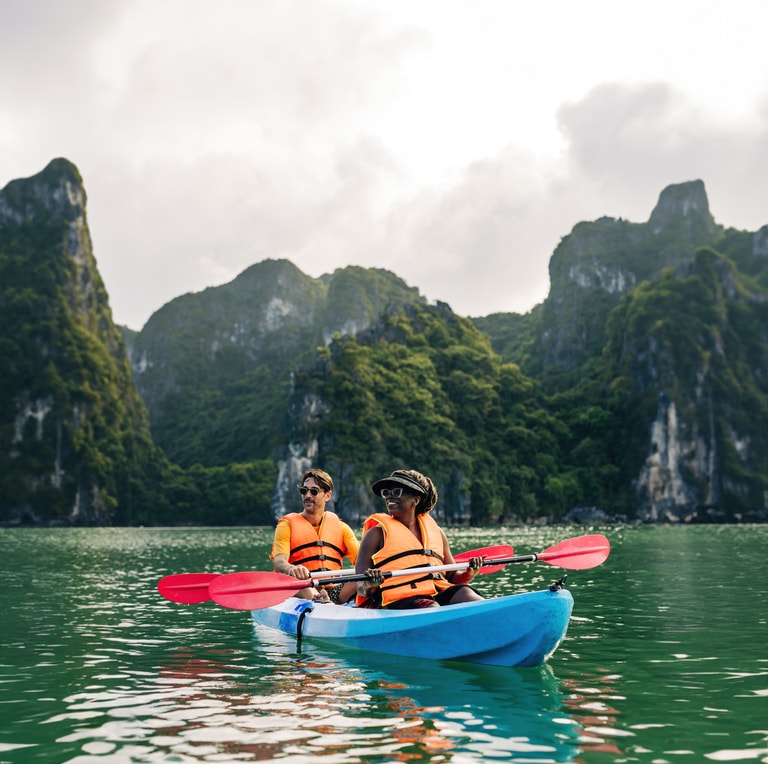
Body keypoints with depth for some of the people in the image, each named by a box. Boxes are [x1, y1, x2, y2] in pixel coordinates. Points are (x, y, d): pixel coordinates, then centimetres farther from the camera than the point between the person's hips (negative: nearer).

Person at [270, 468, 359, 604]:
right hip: (301, 592, -3)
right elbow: (278, 561, -7)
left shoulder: (340, 527, 18)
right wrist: (292, 569, -34)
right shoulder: (288, 525, 9)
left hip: (333, 591, 3)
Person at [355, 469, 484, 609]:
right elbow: (361, 591, 3)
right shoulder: (377, 533, 8)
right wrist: (367, 585, -22)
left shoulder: (435, 531, 21)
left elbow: (452, 576, 26)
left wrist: (468, 574, 3)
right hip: (399, 600, -4)